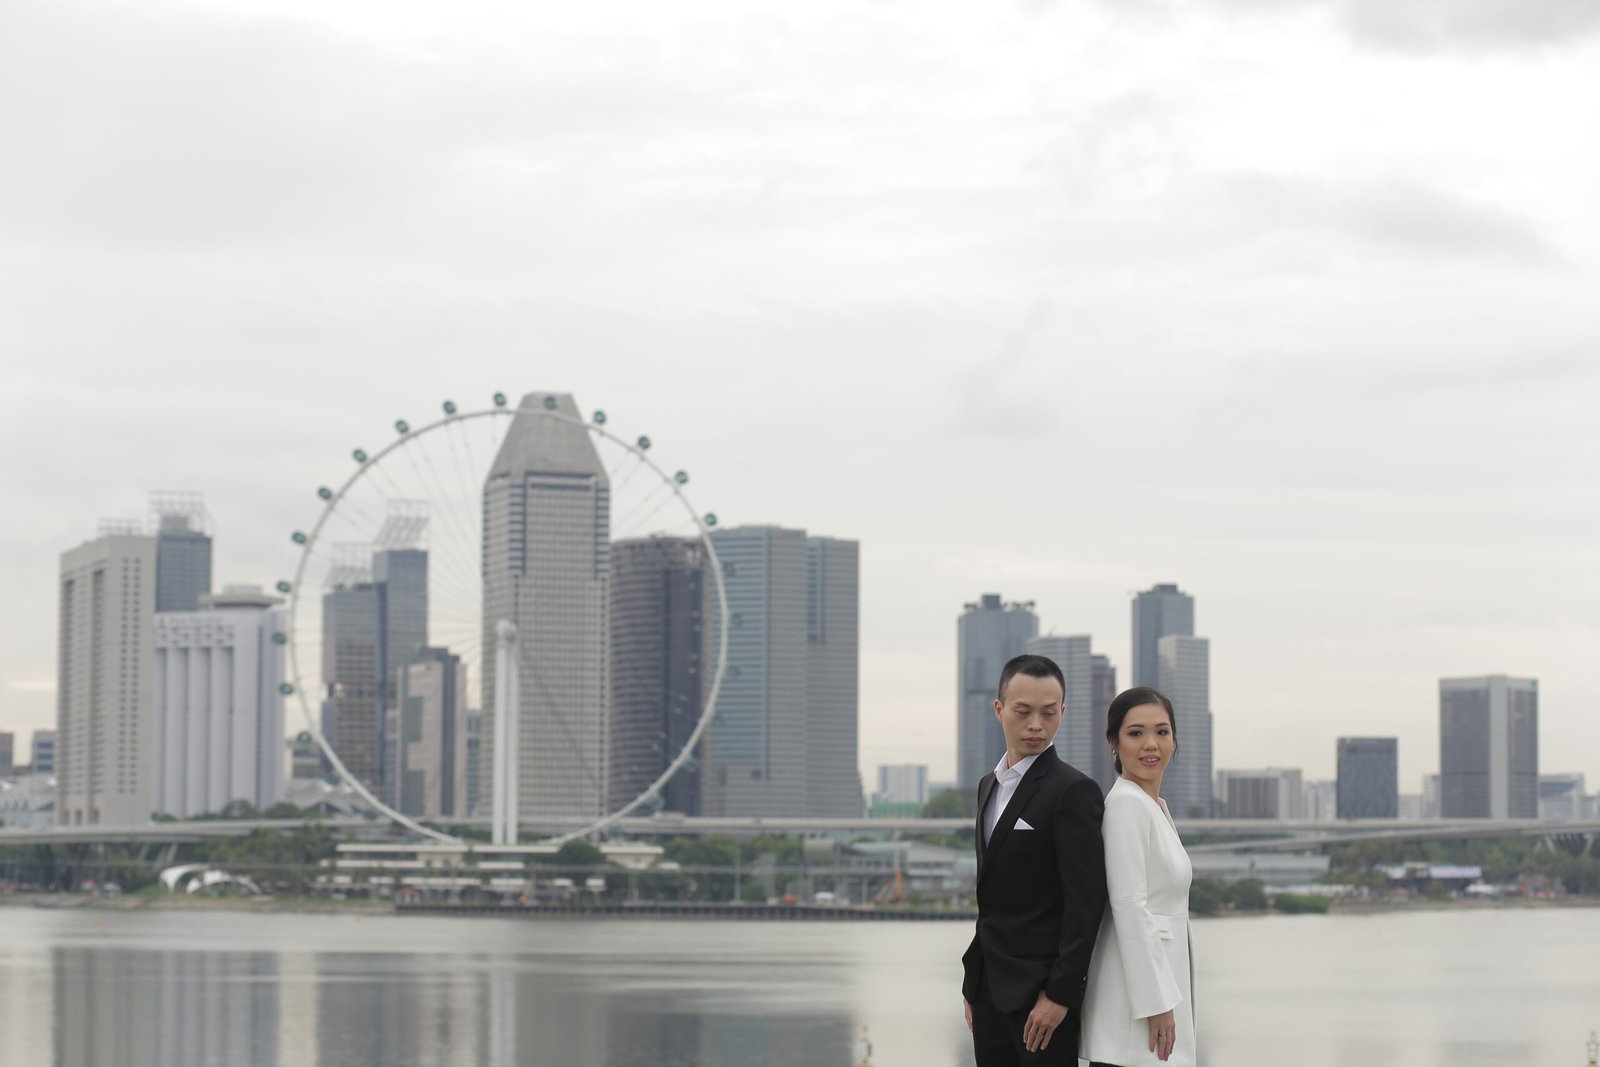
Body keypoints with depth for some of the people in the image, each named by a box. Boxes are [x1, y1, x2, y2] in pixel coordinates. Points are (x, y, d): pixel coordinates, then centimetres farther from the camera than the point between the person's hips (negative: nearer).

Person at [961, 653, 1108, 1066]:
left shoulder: (1073, 791, -10)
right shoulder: (990, 786, 15)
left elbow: (1086, 901, -15)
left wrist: (1060, 993, -19)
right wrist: (973, 980, 15)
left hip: (1041, 990, -7)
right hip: (990, 985, 7)